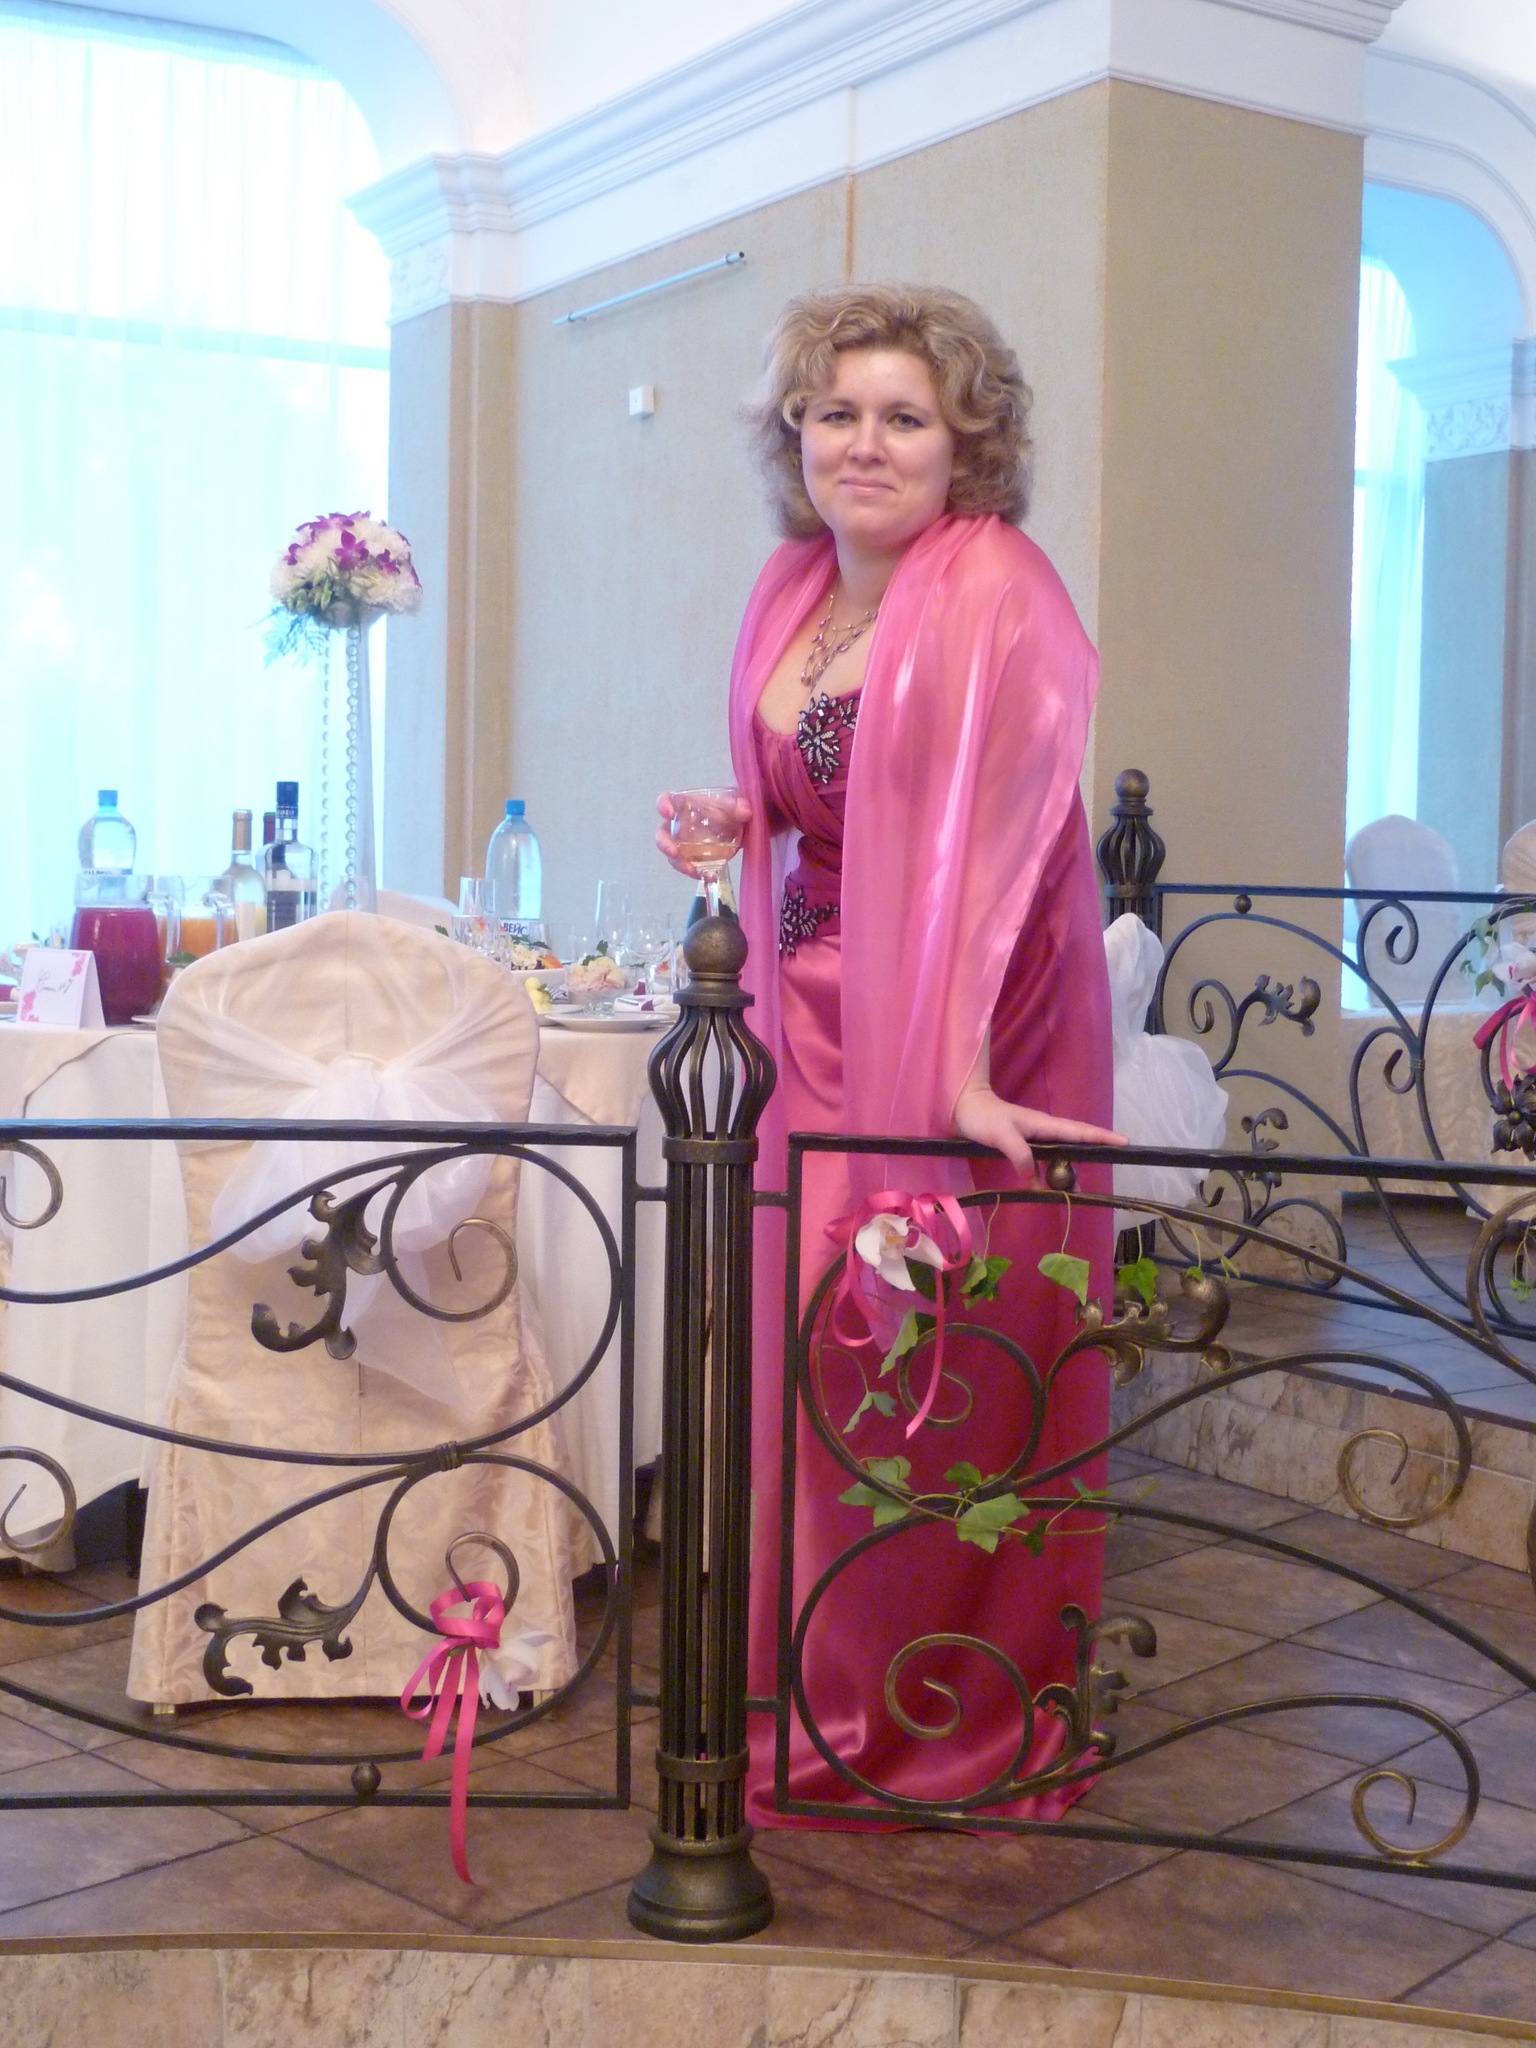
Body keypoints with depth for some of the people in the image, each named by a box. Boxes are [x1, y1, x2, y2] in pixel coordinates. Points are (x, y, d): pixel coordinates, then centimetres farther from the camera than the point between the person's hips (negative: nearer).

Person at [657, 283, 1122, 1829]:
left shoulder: (999, 598, -13)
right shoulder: (794, 587, 10)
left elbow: (989, 833, -26)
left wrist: (963, 1076, -36)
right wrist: (729, 834, 0)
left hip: (970, 1028, -7)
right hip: (819, 1028, 7)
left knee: (947, 1381, 0)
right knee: (811, 1357, 10)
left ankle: (962, 1738, 19)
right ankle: (831, 1714, 28)